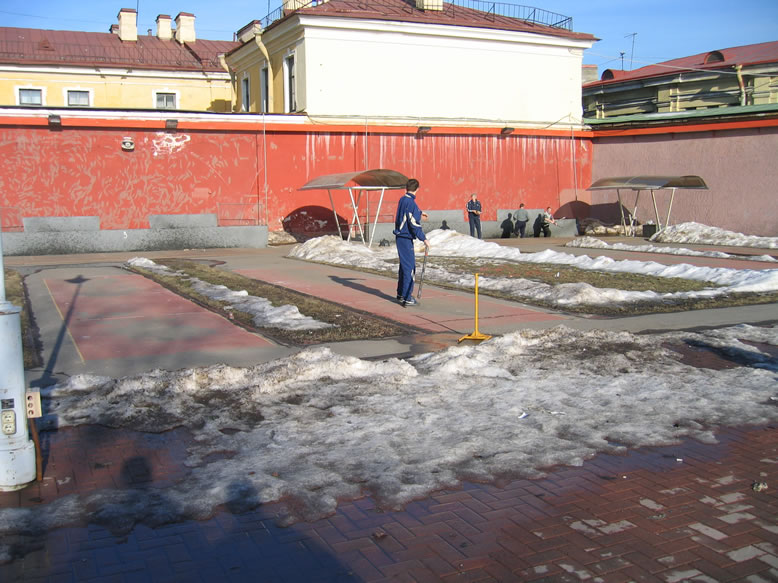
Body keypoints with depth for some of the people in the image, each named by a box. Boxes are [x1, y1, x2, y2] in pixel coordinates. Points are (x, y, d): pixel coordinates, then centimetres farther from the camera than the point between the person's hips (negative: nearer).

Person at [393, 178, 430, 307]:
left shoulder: (403, 200, 11)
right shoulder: (411, 203, -18)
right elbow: (414, 224, -22)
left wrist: (420, 213, 51)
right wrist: (424, 239, -20)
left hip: (400, 237, 10)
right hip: (406, 239, -10)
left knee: (404, 265, 20)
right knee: (409, 267, -7)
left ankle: (401, 294, 31)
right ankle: (407, 298, -8)